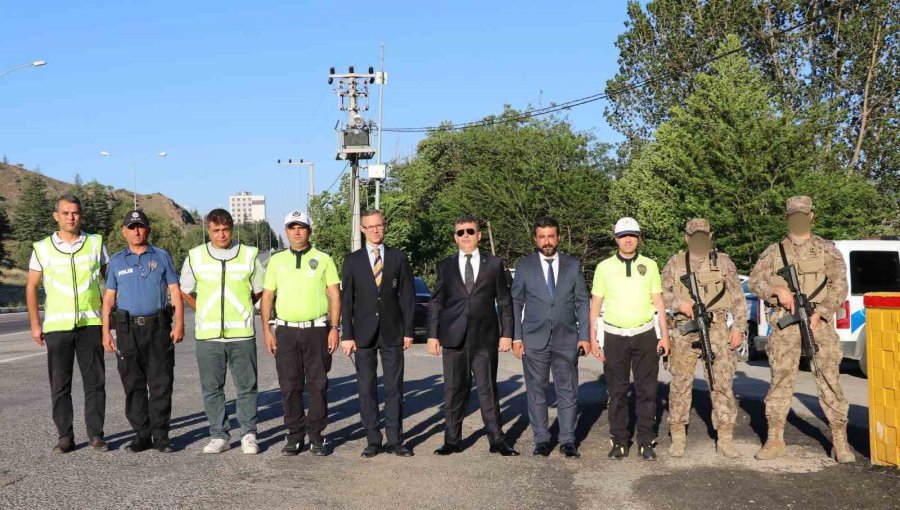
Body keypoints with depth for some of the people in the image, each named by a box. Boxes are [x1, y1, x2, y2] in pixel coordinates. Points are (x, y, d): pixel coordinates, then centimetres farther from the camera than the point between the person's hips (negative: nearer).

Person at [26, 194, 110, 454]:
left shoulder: (96, 244, 5)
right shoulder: (42, 248, 4)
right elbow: (31, 287, 8)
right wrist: (35, 324, 2)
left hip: (90, 324, 0)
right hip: (57, 326, 0)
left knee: (95, 381, 2)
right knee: (59, 384, 5)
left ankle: (96, 435, 10)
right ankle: (65, 437, 15)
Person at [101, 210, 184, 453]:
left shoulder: (162, 257, 7)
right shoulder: (116, 262, 11)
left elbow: (175, 292, 5)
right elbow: (108, 297, 10)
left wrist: (179, 324, -5)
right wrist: (106, 332, 2)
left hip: (158, 327, -1)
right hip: (128, 330, 1)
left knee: (161, 383, -1)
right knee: (133, 385, 4)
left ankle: (160, 435, 5)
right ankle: (141, 434, 12)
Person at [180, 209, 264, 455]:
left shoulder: (249, 255, 4)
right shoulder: (195, 257, 5)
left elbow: (259, 290, 15)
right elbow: (185, 292, 16)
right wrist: (206, 313, 11)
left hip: (242, 334, -1)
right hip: (207, 335, 1)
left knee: (246, 386, 3)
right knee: (212, 388, 6)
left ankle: (249, 435, 14)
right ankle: (219, 435, 17)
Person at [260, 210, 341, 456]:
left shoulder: (323, 260, 4)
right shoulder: (276, 261, 9)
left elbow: (335, 295, 2)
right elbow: (267, 296, 10)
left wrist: (334, 328, -5)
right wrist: (267, 330, 2)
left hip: (317, 330, -1)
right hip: (286, 331, 2)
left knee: (318, 385, 1)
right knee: (289, 387, 4)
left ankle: (316, 436, 11)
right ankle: (295, 435, 15)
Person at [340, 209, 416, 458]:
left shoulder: (399, 258, 5)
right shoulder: (352, 260, 5)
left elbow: (407, 296, 4)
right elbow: (347, 299, 3)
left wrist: (408, 331, -1)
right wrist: (347, 335, -3)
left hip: (392, 332, 0)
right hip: (364, 332, 0)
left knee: (394, 388, 3)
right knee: (367, 389, 4)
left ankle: (395, 440, 10)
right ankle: (373, 441, 12)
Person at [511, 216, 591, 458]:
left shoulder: (573, 265, 7)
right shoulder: (524, 266, 4)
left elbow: (582, 302, 7)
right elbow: (515, 303, 5)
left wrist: (584, 335, 0)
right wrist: (516, 337, -2)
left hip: (566, 338, 1)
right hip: (534, 339, 0)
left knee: (568, 391, 2)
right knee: (536, 391, 4)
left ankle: (568, 440, 11)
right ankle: (541, 439, 14)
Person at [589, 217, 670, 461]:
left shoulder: (649, 265, 5)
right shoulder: (604, 267, 2)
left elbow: (658, 301, 8)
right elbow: (595, 304, 5)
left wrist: (665, 334, 2)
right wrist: (592, 338, 0)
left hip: (645, 335, 1)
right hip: (615, 337, 0)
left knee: (646, 390, 4)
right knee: (617, 392, 5)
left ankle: (646, 441, 14)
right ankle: (619, 441, 14)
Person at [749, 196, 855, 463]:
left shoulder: (826, 249, 7)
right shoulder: (775, 251, 11)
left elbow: (839, 285, 0)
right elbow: (755, 280, 5)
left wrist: (820, 313, -11)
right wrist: (778, 289, -13)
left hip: (819, 321, -1)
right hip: (785, 324, 1)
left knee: (830, 380, -3)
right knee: (780, 380, 4)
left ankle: (840, 441, 4)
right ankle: (775, 440, 11)